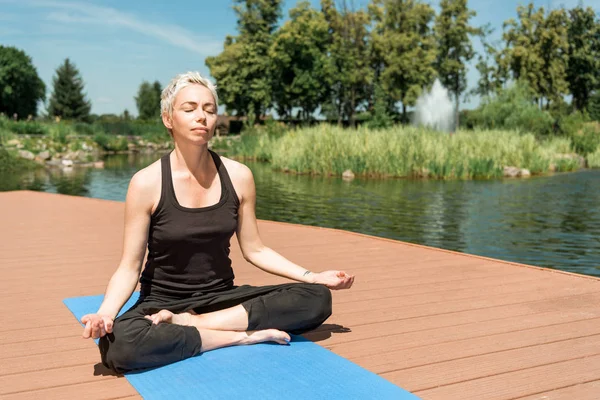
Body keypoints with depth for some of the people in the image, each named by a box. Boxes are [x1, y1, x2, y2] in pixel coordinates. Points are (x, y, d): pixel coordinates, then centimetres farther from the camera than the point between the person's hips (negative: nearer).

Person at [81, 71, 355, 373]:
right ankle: (241, 336, -19)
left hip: (222, 297, 4)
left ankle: (189, 323, -17)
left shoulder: (238, 176, -2)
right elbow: (129, 268, -9)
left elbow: (254, 250, 6)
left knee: (317, 298, -16)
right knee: (118, 344, -36)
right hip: (162, 301, -3)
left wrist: (312, 276, -2)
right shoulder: (147, 183, -12)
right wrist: (105, 313, -29)